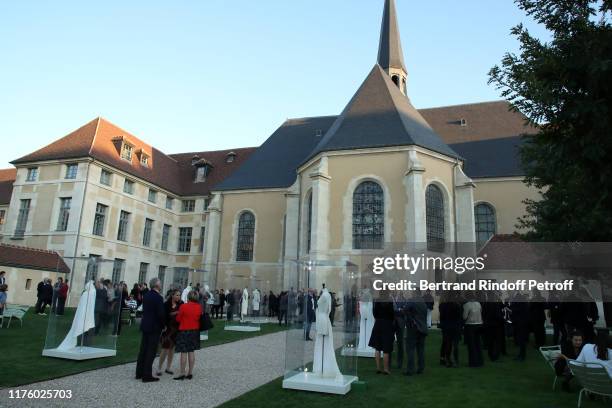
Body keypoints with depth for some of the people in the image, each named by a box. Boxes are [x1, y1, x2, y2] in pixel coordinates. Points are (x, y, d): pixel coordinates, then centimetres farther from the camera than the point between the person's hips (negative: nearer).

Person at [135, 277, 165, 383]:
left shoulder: (146, 295, 6)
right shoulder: (158, 297, -18)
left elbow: (144, 309, 12)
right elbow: (161, 314, -19)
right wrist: (163, 325, -4)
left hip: (145, 325, 8)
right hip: (155, 327, -8)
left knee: (143, 349, 15)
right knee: (151, 351, -1)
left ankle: (139, 373, 23)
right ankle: (147, 375, 3)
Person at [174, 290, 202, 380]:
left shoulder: (183, 306, -15)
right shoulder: (199, 307, -3)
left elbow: (178, 319, -5)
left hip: (184, 331, -5)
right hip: (195, 331, 5)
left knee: (184, 352, 0)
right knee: (191, 352, 11)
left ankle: (182, 374, 4)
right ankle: (190, 373, 15)